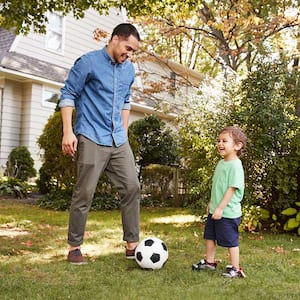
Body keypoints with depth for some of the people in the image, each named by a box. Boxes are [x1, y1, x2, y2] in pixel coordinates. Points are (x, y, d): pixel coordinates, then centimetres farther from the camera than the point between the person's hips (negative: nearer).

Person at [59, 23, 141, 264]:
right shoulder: (88, 62, -6)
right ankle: (74, 247, 11)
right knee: (84, 193, -3)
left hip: (119, 141, 7)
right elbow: (68, 95, -6)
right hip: (91, 139, -6)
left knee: (132, 188, 2)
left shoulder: (129, 70, 13)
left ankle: (132, 245, 12)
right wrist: (68, 131, -13)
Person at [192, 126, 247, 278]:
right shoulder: (221, 163, 8)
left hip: (228, 212, -9)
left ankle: (235, 268, 18)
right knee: (209, 236, 19)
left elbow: (232, 189, -23)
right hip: (215, 210, 9)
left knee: (230, 241, 3)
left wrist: (220, 208, -24)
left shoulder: (235, 165, -19)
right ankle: (209, 262, 35)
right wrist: (212, 203, 21)